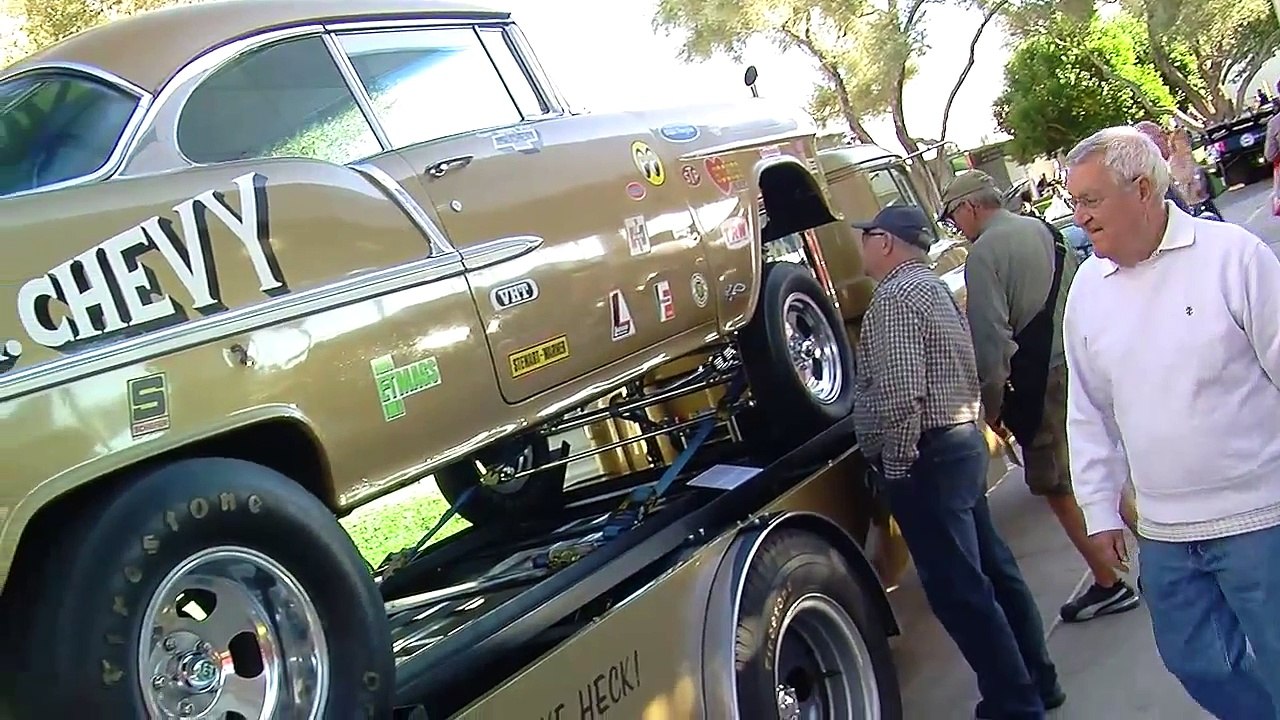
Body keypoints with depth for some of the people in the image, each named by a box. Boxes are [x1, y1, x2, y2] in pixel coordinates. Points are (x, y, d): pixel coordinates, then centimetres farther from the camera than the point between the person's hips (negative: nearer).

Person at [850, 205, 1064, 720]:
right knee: (991, 568, 18)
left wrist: (895, 464, -16)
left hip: (929, 455, -11)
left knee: (958, 590, -4)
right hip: (963, 440, 11)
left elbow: (901, 393, -25)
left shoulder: (894, 296, -15)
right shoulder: (932, 286, 17)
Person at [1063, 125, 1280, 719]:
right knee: (1194, 663, 14)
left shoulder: (1232, 255, -9)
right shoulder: (1087, 287, 6)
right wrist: (1099, 509, 12)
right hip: (1163, 532, 5)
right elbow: (1089, 413, 13)